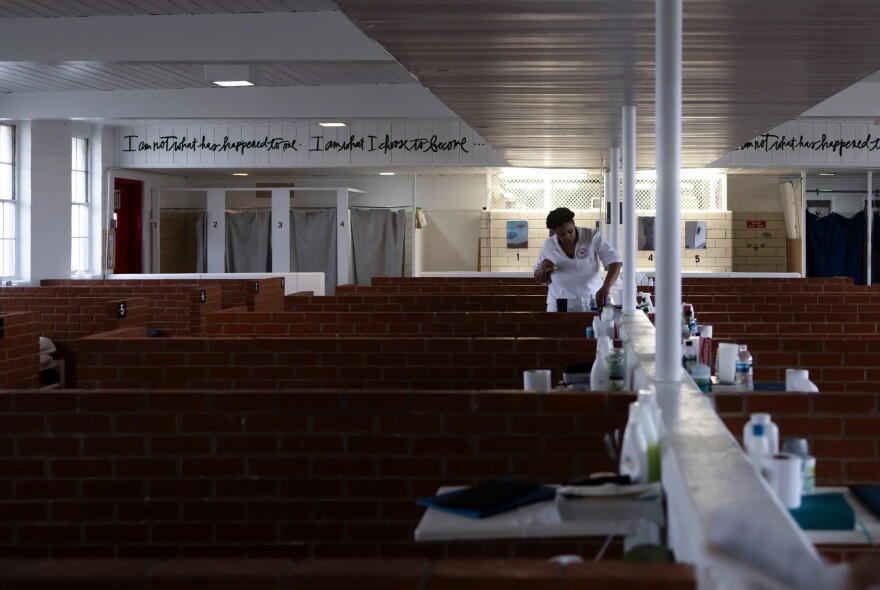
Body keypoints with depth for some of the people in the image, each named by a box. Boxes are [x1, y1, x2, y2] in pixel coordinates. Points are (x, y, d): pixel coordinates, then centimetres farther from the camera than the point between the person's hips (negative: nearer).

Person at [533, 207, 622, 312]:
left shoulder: (592, 237, -8)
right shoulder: (548, 246, 0)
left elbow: (615, 262, -14)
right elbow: (540, 279, 13)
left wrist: (606, 287, -31)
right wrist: (543, 270, -11)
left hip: (593, 302, -1)